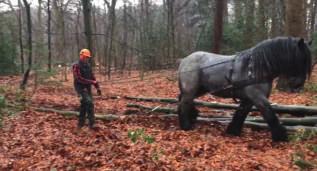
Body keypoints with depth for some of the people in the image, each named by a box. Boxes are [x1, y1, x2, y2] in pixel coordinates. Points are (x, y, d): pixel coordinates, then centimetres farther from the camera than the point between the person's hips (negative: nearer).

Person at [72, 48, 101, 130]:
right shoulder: (76, 66, -13)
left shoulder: (88, 65, 11)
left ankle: (80, 124, 23)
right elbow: (79, 79, -21)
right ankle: (91, 123, -16)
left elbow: (92, 77, 13)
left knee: (84, 106, 12)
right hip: (80, 88, -8)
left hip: (88, 88, 8)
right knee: (89, 103, -21)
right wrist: (91, 82, -20)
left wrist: (97, 87, 6)